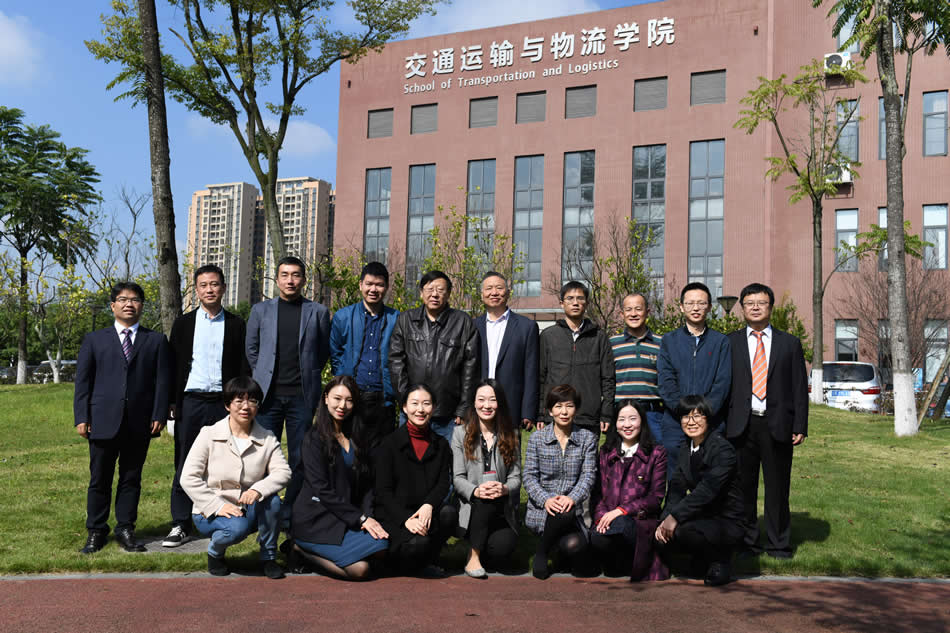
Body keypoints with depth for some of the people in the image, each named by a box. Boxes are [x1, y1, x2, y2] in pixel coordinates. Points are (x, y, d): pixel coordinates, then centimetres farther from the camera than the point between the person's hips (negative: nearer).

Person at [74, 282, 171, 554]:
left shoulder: (156, 340, 10)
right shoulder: (94, 340, 11)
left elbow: (162, 380, 4)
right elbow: (83, 380, 7)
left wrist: (159, 415, -5)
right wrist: (81, 417, -1)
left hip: (139, 423, 0)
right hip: (103, 421, 0)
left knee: (131, 478, 7)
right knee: (99, 480, 6)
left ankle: (125, 529, 17)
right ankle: (96, 532, 17)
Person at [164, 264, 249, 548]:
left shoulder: (236, 324, 8)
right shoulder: (183, 323, 9)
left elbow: (243, 366, 7)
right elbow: (173, 364, 8)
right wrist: (173, 402, 1)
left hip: (224, 402, 0)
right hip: (191, 401, 0)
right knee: (185, 465, 2)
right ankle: (181, 526, 10)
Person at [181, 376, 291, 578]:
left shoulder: (267, 439, 0)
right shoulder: (209, 435, -6)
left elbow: (283, 471, -14)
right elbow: (188, 478, -11)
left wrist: (258, 489, -34)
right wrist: (217, 506, -21)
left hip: (249, 509, 3)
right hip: (211, 513, -3)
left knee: (272, 500, -28)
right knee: (237, 527, -34)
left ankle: (269, 557, -6)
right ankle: (215, 552, 3)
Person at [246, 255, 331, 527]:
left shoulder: (318, 312, 6)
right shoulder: (261, 310, 10)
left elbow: (324, 352, 12)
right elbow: (251, 348, 15)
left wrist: (308, 377, 7)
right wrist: (265, 376, 9)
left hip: (302, 395, -1)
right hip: (269, 394, 1)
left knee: (300, 458, 3)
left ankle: (290, 515, 13)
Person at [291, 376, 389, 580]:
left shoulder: (356, 437, 12)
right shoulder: (315, 437, -8)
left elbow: (366, 483, 11)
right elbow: (321, 489, -14)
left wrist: (368, 515, -7)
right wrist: (360, 518, -15)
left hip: (346, 518, 7)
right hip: (316, 520, -7)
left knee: (384, 543, -19)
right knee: (359, 569, -24)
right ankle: (304, 549, 1)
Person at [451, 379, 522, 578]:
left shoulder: (510, 435, 13)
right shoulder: (461, 433, 7)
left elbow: (516, 476, 5)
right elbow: (458, 478, -1)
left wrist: (504, 489, -19)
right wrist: (476, 491, -23)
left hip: (501, 511, 1)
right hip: (470, 508, -1)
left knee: (503, 547, -28)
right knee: (486, 500, -36)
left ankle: (483, 549, 8)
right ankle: (473, 556, -19)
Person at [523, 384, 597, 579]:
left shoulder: (587, 438, 6)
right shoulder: (537, 438, 4)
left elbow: (588, 475, -2)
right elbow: (529, 476, 0)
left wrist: (572, 498, -21)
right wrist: (546, 499, -19)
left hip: (573, 510, 1)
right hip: (540, 512, 0)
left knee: (574, 545, -31)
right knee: (564, 513, -36)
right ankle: (541, 552, -6)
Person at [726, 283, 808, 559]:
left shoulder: (789, 343, 9)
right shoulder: (729, 343, 8)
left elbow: (800, 387, 7)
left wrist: (800, 427, -1)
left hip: (777, 425, 0)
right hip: (740, 425, 0)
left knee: (777, 487, 7)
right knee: (742, 486, 5)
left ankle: (779, 545, 19)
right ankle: (746, 543, 18)